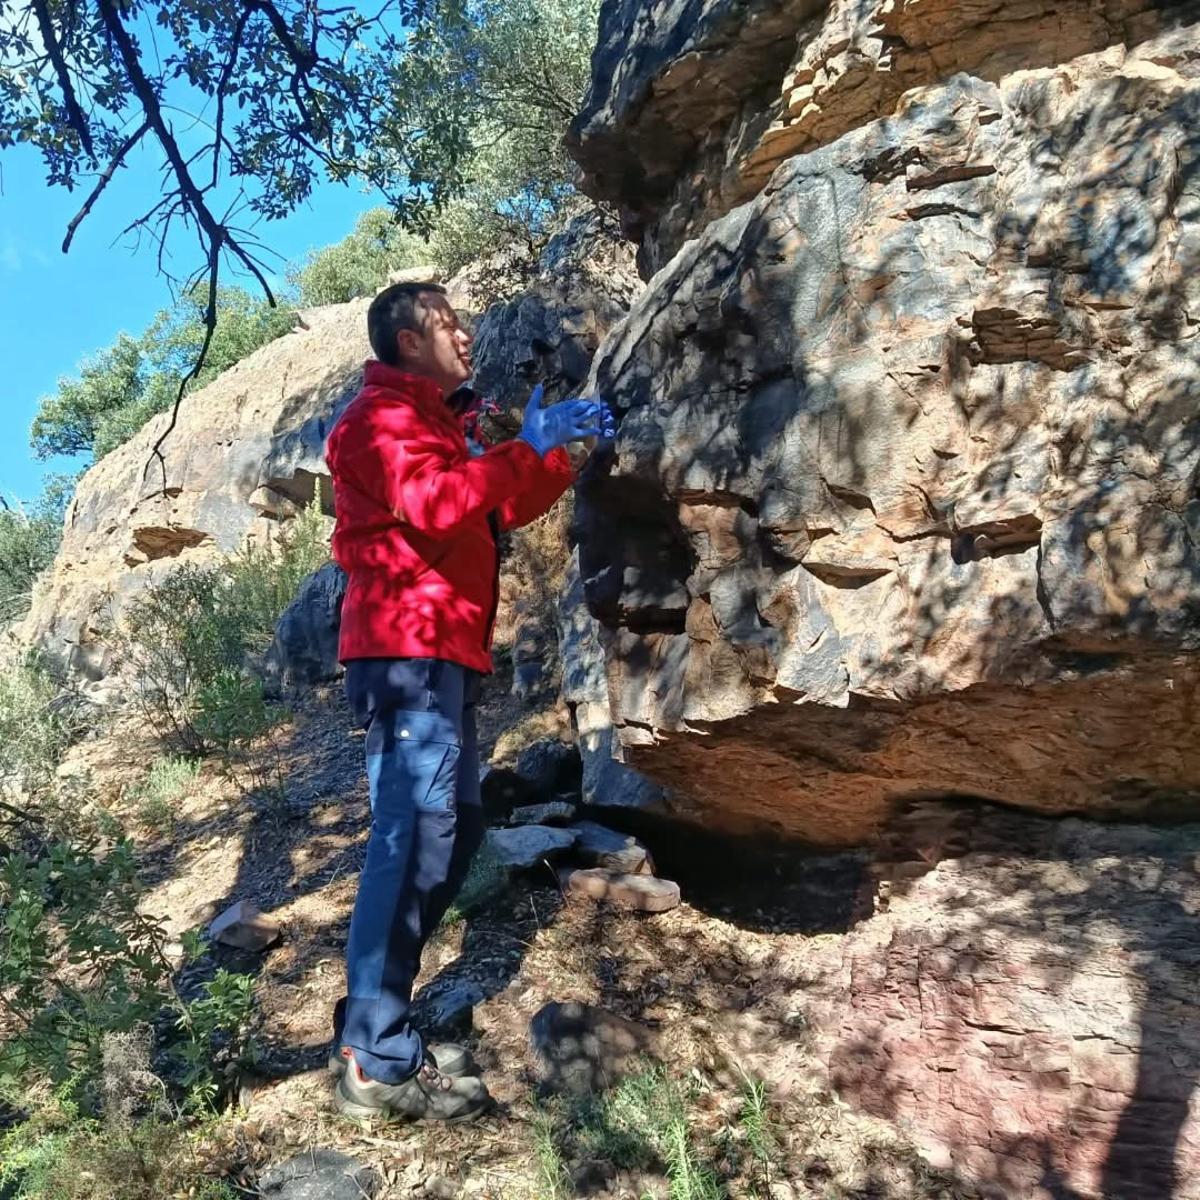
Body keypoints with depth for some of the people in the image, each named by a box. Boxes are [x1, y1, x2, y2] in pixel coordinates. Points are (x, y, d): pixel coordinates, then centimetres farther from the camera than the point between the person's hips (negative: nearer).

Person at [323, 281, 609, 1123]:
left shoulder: (437, 422, 27)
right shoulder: (383, 415, -5)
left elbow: (506, 509, 24)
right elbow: (435, 505, -24)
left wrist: (563, 450, 13)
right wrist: (525, 450, -18)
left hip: (441, 650, 11)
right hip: (408, 648, -11)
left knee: (454, 829, 11)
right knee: (415, 836, -15)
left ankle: (374, 1021, 18)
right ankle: (378, 1062, -11)